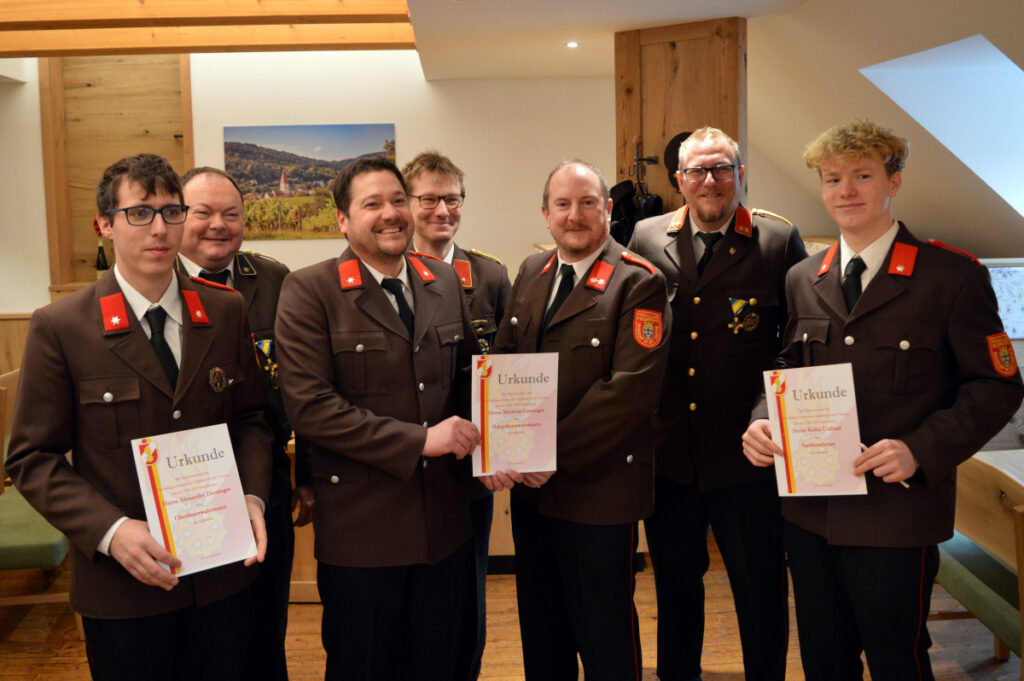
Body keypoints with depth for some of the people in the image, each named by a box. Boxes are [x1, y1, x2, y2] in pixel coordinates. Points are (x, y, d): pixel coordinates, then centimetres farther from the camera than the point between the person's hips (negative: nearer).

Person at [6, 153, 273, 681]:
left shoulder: (226, 311, 2)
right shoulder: (59, 328, -8)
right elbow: (33, 458, -6)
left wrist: (252, 495, -8)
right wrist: (110, 531, -19)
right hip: (123, 587, -3)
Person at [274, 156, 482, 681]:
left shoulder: (445, 283, 8)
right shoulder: (308, 292, -9)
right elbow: (309, 407, -17)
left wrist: (478, 441, -2)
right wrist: (419, 440, -18)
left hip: (443, 524, 5)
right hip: (360, 528, -4)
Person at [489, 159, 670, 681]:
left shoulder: (639, 284, -10)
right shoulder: (531, 273, 10)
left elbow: (631, 388, -20)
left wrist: (556, 456, -21)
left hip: (598, 487, -6)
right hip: (529, 484, 6)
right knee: (540, 635, 19)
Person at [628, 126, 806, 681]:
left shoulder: (779, 241, -2)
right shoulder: (646, 238, 3)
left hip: (746, 454, -2)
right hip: (667, 453, 2)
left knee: (761, 592, 9)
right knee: (674, 587, 18)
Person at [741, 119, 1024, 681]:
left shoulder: (953, 277, -6)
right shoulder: (801, 280, 9)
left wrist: (921, 450, -19)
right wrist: (763, 423, -5)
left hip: (897, 515, -4)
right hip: (811, 513, 5)